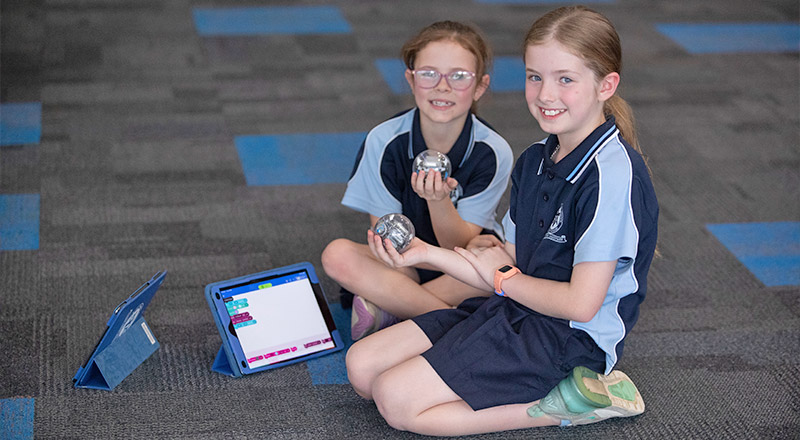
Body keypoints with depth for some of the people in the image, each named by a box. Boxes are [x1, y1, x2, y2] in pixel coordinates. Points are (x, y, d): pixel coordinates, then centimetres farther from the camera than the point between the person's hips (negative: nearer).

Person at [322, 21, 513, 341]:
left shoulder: (493, 152, -16)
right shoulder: (384, 141, -14)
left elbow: (461, 248, -17)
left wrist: (438, 200, -36)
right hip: (404, 265, 1)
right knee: (338, 256, -28)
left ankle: (385, 308, -24)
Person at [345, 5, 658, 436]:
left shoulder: (612, 174, -20)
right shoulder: (536, 159, 8)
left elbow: (581, 302, -23)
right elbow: (512, 265, 10)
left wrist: (501, 278, -6)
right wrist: (427, 253, -3)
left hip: (569, 338, -10)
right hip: (512, 310, 10)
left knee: (397, 400, -17)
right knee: (361, 367, 2)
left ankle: (562, 404, -9)